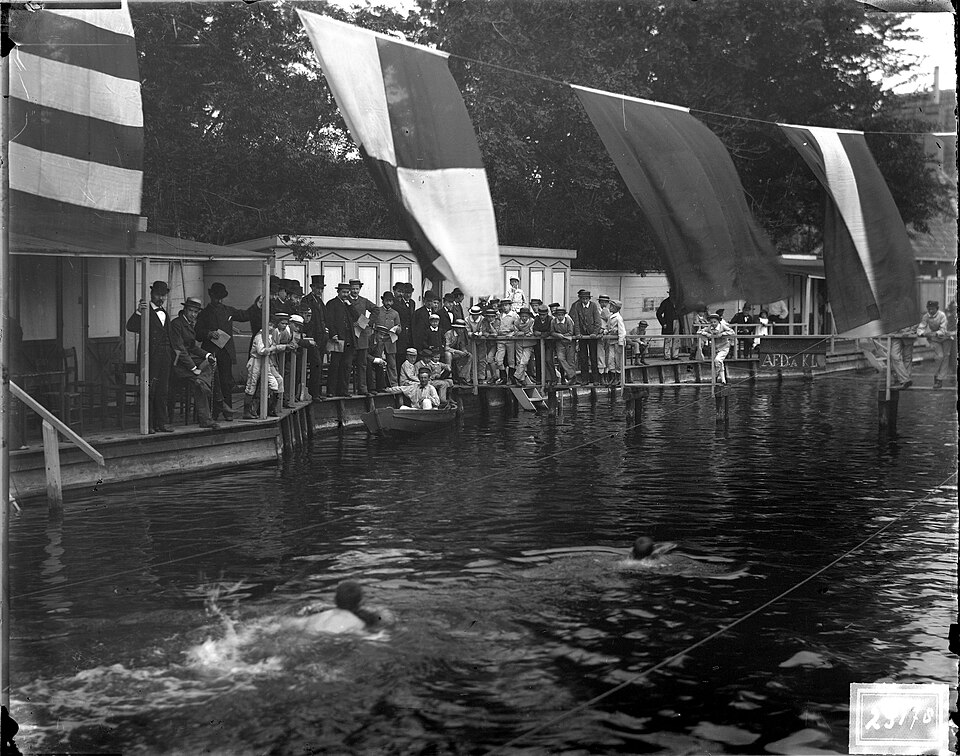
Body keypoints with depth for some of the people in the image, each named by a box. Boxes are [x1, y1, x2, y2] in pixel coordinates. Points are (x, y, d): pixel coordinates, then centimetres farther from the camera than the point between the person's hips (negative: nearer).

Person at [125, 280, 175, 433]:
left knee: (163, 392, 8)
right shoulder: (146, 312, -4)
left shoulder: (165, 313, 19)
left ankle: (160, 423, 13)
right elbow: (131, 327, -19)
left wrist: (172, 355, 17)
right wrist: (138, 312, -35)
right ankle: (147, 425, 0)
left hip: (165, 357, 7)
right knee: (149, 391, -4)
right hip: (150, 357, -7)